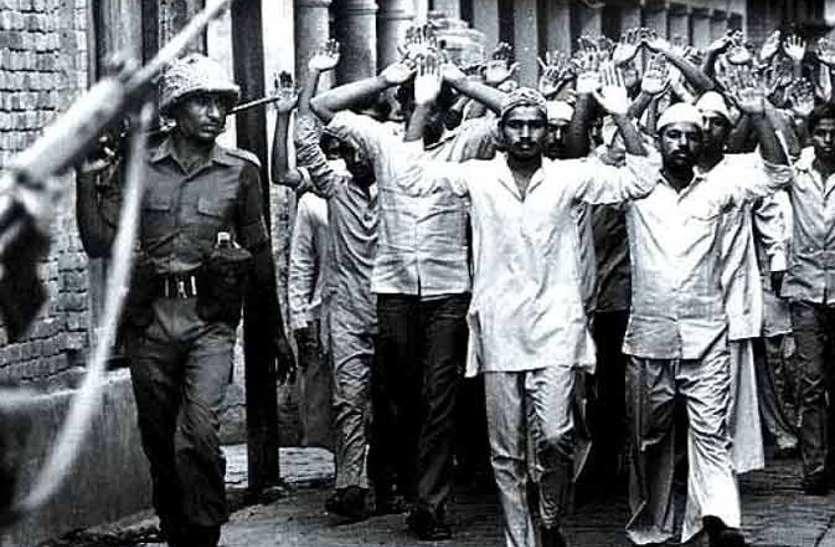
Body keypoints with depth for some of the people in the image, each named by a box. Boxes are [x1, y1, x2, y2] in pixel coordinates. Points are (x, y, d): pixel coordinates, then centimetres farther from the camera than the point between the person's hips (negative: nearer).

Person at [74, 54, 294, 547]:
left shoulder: (240, 171, 5)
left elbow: (260, 256, 12)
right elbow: (101, 243, 2)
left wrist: (276, 331, 15)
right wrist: (89, 176, -5)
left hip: (210, 320, -2)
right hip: (150, 319, 2)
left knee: (198, 435, -19)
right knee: (159, 443, 8)